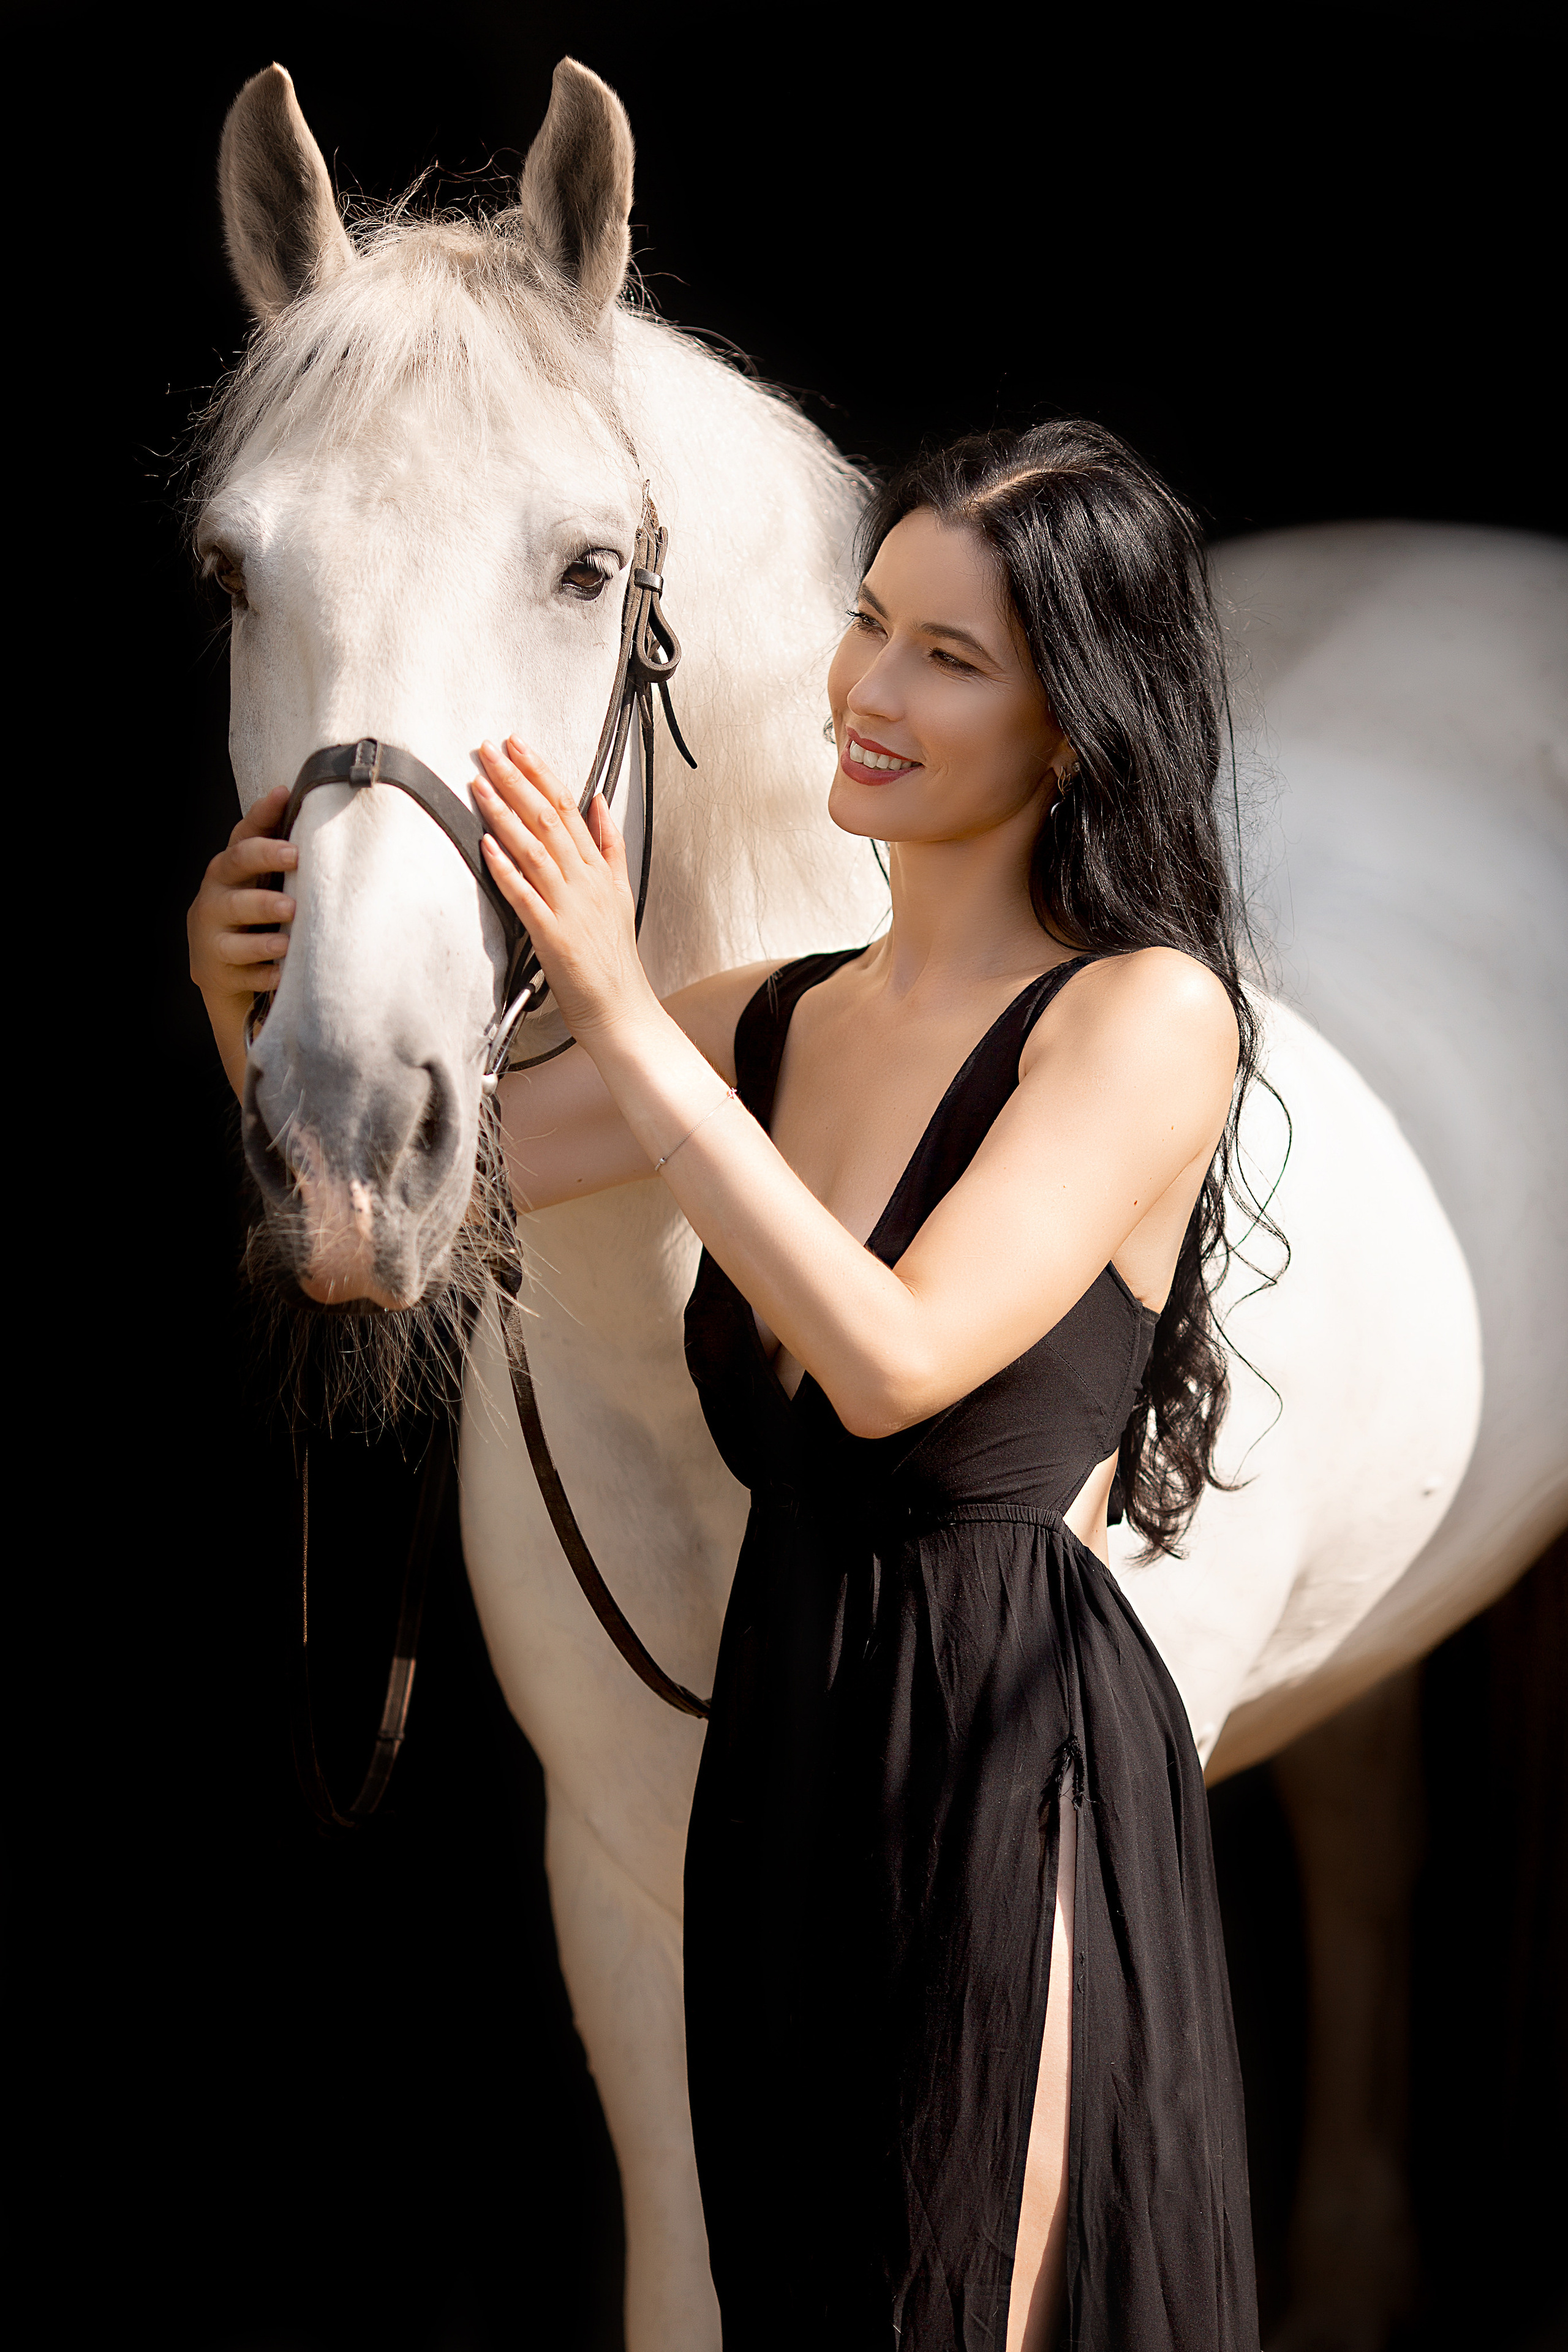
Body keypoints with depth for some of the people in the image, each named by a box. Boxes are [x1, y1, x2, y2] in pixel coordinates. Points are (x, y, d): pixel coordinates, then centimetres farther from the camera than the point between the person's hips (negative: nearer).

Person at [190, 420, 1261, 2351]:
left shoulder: (1150, 1014, -10)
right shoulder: (777, 1022, 10)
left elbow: (895, 1358, -22)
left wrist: (623, 1019, -23)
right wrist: (251, 1001, -9)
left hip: (1013, 1773, -7)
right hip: (784, 1744, 7)